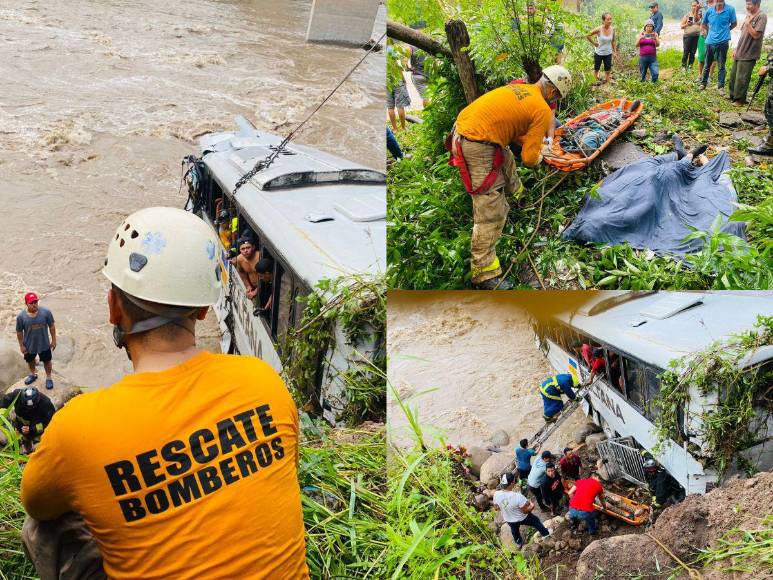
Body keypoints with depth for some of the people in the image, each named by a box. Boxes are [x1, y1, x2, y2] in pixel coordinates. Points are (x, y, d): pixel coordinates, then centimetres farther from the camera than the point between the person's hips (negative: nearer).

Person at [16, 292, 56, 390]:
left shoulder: (46, 312, -22)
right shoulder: (21, 316, -22)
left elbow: (52, 326, -8)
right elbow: (19, 332, -8)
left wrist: (53, 340, -3)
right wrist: (21, 345, -3)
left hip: (44, 344, -1)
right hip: (29, 345, 1)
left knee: (47, 361, 19)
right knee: (30, 360, 26)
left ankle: (48, 378, 43)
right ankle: (33, 374, 55)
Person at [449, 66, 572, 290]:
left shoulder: (519, 88, 13)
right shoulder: (543, 111, -9)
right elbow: (529, 159, -8)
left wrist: (532, 144, 23)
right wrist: (539, 156, 13)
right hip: (476, 148, -10)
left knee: (506, 159, 39)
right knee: (491, 210, -7)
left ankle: (515, 192, 69)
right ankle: (484, 272, -5)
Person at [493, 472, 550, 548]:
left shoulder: (496, 494, -26)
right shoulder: (518, 497, -40)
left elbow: (497, 507, -6)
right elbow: (525, 511, -26)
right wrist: (532, 506, -5)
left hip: (508, 519, 4)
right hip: (522, 518, -4)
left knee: (514, 530, 36)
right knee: (536, 521, 28)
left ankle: (518, 543, 63)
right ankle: (545, 533, 53)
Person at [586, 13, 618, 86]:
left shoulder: (612, 29, -9)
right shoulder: (599, 29, -21)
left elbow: (613, 41, 5)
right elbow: (587, 35, -13)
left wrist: (614, 51, 4)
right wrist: (594, 43, -10)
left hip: (608, 53, 2)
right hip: (598, 53, -2)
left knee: (608, 71, 4)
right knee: (596, 69, 15)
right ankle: (596, 81, 34)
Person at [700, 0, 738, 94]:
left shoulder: (730, 9, -8)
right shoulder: (709, 11, -1)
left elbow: (734, 23, 5)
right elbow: (704, 24, 16)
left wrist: (724, 30, 5)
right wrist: (707, 33, 8)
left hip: (723, 42, -2)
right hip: (710, 42, 2)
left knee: (721, 66, 4)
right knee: (707, 65, 14)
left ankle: (721, 86, 12)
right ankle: (703, 83, 28)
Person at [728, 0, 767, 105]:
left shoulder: (762, 16, -14)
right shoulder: (749, 15, 12)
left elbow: (756, 35, -19)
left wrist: (748, 23, -21)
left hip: (748, 54, -8)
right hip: (740, 52, 8)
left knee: (741, 78, -3)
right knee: (733, 75, 16)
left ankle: (740, 100, 8)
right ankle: (732, 95, 29)